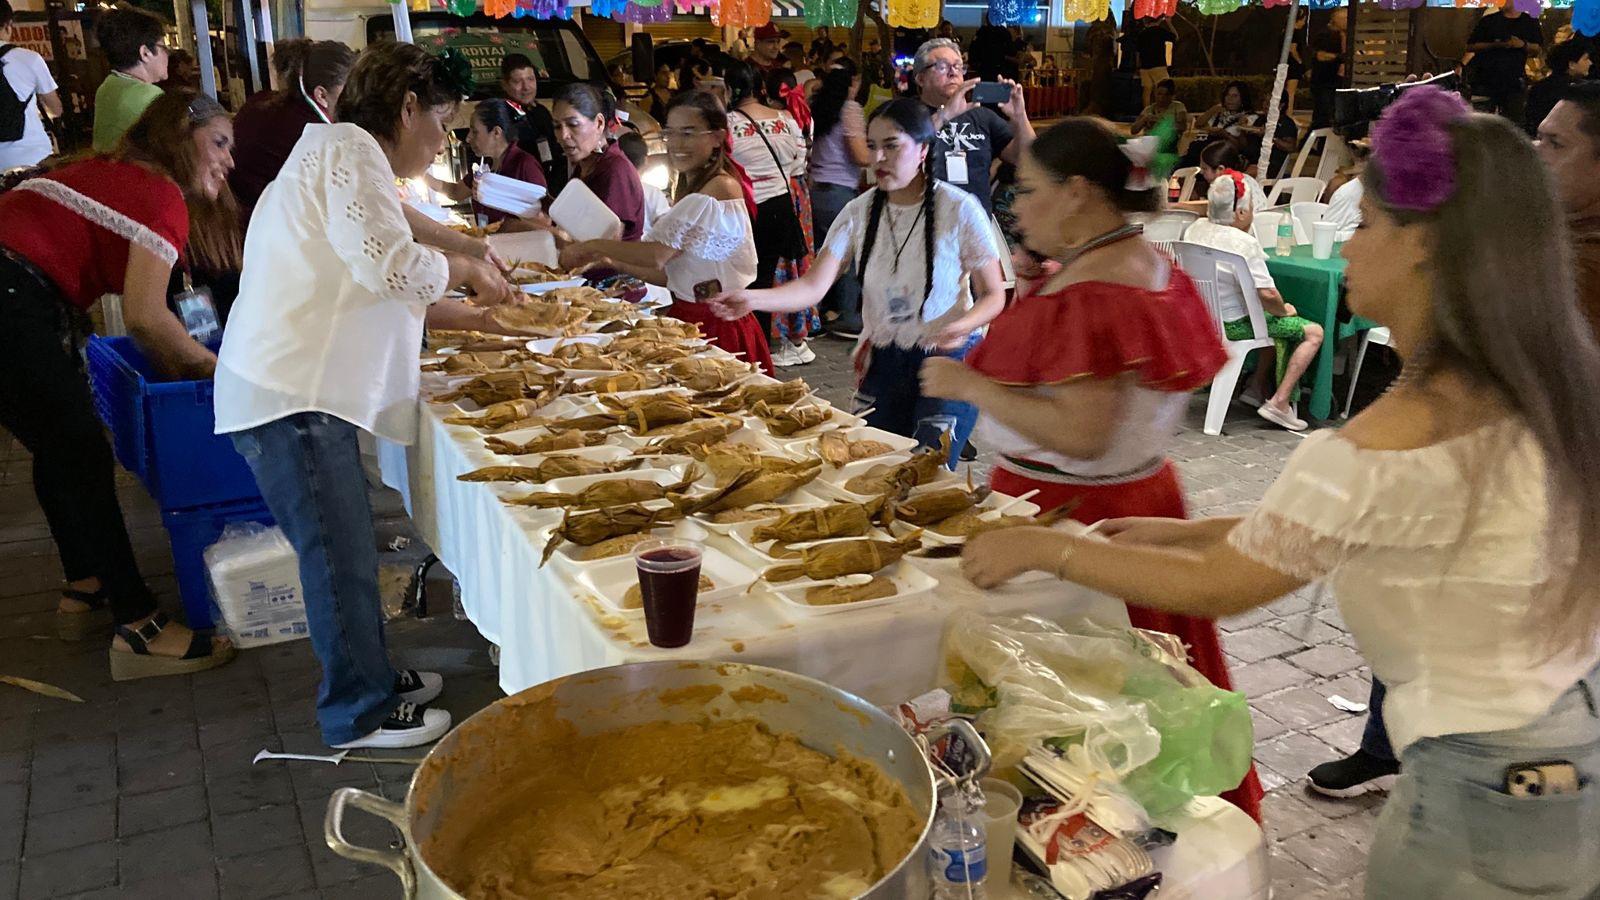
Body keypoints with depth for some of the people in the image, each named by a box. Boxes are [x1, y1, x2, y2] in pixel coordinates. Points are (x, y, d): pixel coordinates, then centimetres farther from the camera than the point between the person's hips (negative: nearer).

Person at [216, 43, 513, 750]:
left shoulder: (337, 155, 24)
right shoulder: (347, 149, -11)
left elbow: (368, 292, 26)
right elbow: (390, 265, -25)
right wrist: (465, 269, -6)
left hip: (300, 390, 10)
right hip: (293, 397, -10)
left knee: (343, 552, 17)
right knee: (341, 557, -1)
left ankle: (370, 676, 30)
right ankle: (362, 715, 11)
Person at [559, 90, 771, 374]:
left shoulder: (722, 187, -15)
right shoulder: (689, 190, 16)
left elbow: (656, 253, -20)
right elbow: (669, 275, 15)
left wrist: (591, 246, -7)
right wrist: (613, 262, 4)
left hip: (718, 328, -8)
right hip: (687, 319, 8)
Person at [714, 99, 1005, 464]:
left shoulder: (959, 209, -11)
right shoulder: (860, 211, 0)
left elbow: (993, 296, -7)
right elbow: (814, 286, -8)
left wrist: (962, 326, -29)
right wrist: (751, 299, -25)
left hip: (946, 360, -4)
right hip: (882, 362, 4)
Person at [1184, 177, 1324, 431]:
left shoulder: (1195, 229, -1)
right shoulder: (1245, 243, -24)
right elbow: (1267, 294, -26)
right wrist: (1284, 310, -7)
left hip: (1201, 317, 9)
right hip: (1233, 324, -9)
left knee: (1277, 323, 32)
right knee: (1314, 332, -3)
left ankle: (1258, 389, 35)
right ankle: (1279, 403, -5)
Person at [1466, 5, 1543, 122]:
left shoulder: (1529, 21, 10)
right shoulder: (1489, 20, 6)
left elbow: (1537, 50, 13)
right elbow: (1470, 46, 0)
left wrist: (1523, 45, -8)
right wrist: (1494, 45, -14)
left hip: (1515, 79, 1)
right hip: (1485, 79, -1)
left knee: (1514, 120, -1)